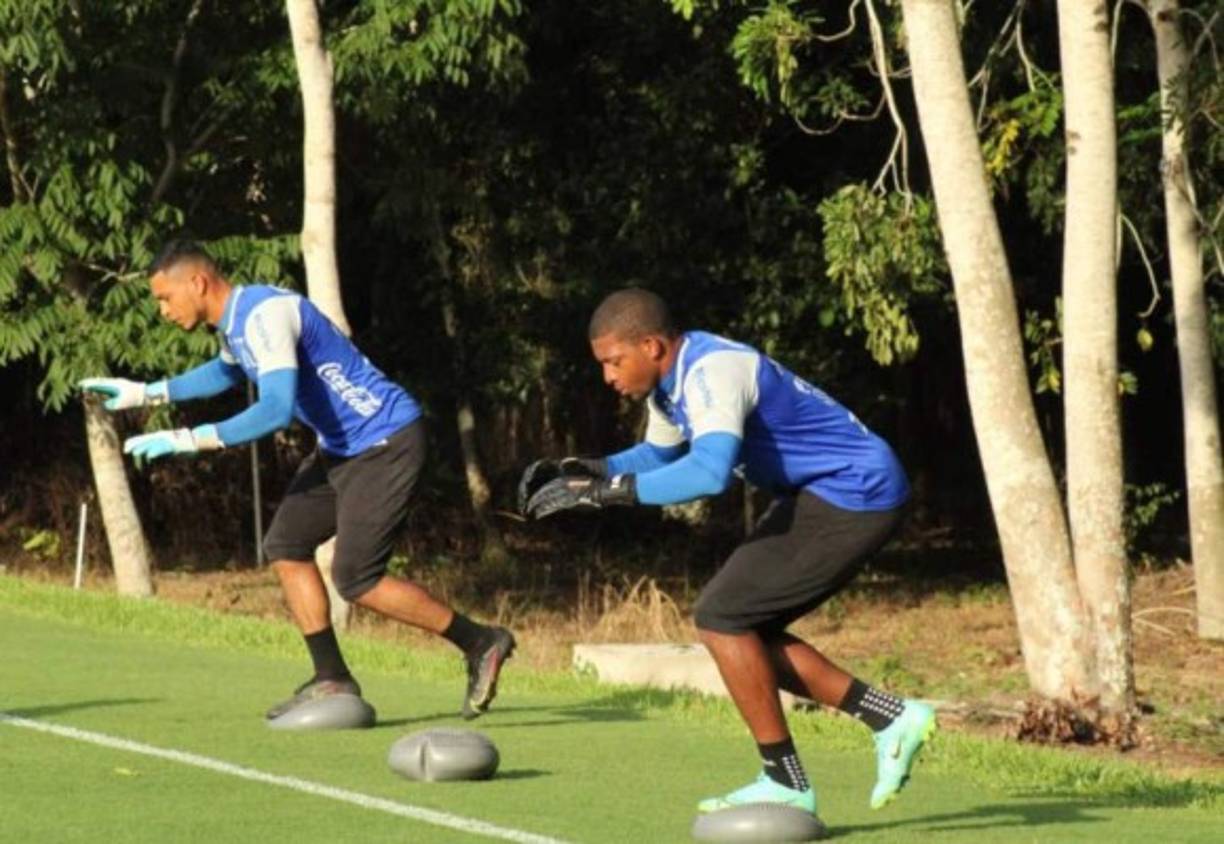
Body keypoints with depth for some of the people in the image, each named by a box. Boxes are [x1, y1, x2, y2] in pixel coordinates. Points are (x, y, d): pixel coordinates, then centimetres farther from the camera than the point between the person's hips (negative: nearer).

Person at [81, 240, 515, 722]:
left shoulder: (264, 315, -23)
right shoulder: (233, 321, 8)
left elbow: (277, 409, -35)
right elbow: (228, 370, 34)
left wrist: (187, 440, -33)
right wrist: (145, 393, 28)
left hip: (385, 442, -10)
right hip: (342, 447, 10)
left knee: (356, 580, -11)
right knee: (285, 546, 5)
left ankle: (482, 644, 1)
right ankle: (331, 680, 6)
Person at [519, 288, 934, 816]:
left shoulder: (713, 372, -25)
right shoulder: (672, 377, 6)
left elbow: (710, 470, -41)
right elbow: (658, 456, 24)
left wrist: (603, 491, -38)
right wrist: (582, 471, 6)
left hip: (855, 496, -10)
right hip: (820, 494, 10)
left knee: (722, 617, -11)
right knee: (744, 627, 9)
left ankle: (785, 783, -2)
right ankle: (891, 718, 13)